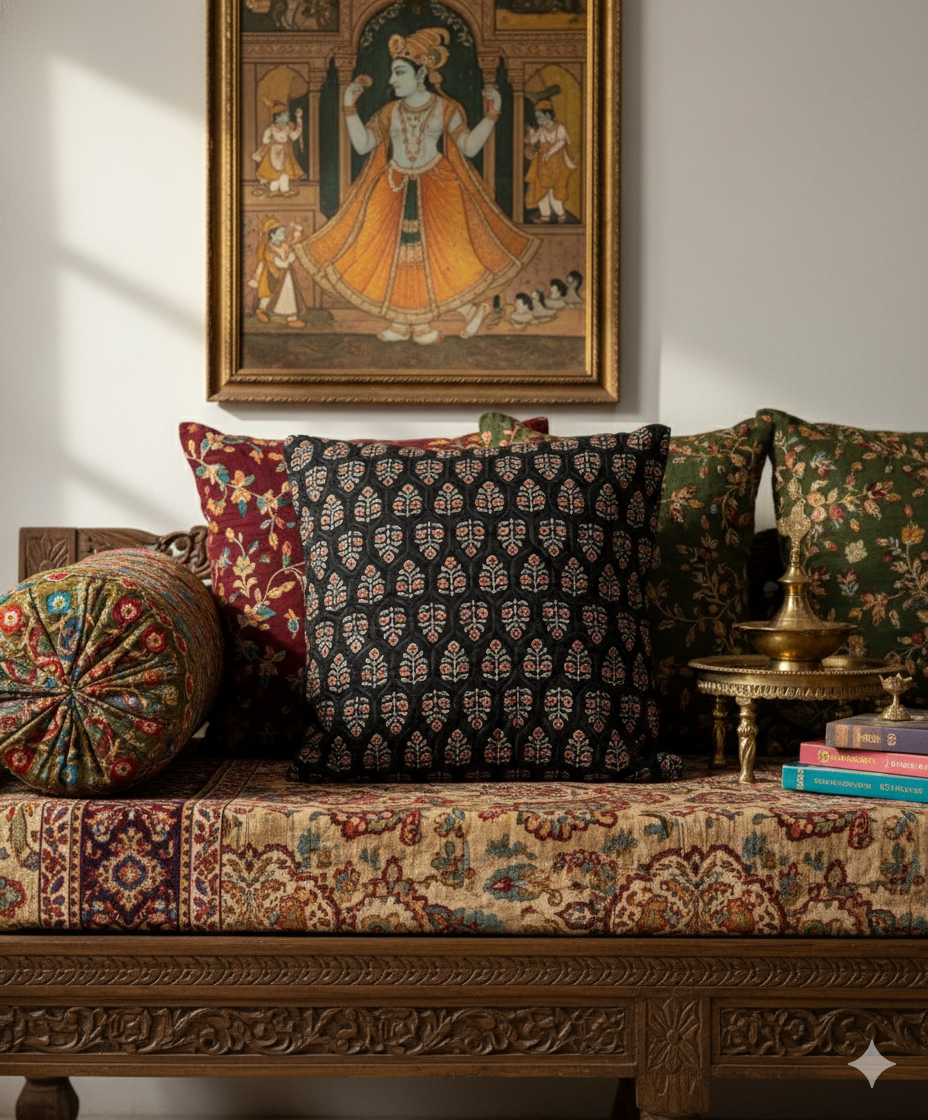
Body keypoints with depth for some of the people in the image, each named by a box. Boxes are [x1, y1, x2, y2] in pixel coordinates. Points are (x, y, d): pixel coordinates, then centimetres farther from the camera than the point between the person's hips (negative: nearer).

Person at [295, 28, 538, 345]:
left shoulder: (446, 110, -1)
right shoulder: (388, 113, 7)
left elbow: (469, 147, -4)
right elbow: (362, 145, 1)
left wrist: (491, 115, -13)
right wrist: (350, 107, -2)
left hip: (437, 191, -3)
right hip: (395, 192, 3)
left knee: (436, 253, -5)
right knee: (396, 253, 2)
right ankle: (402, 321, 11)